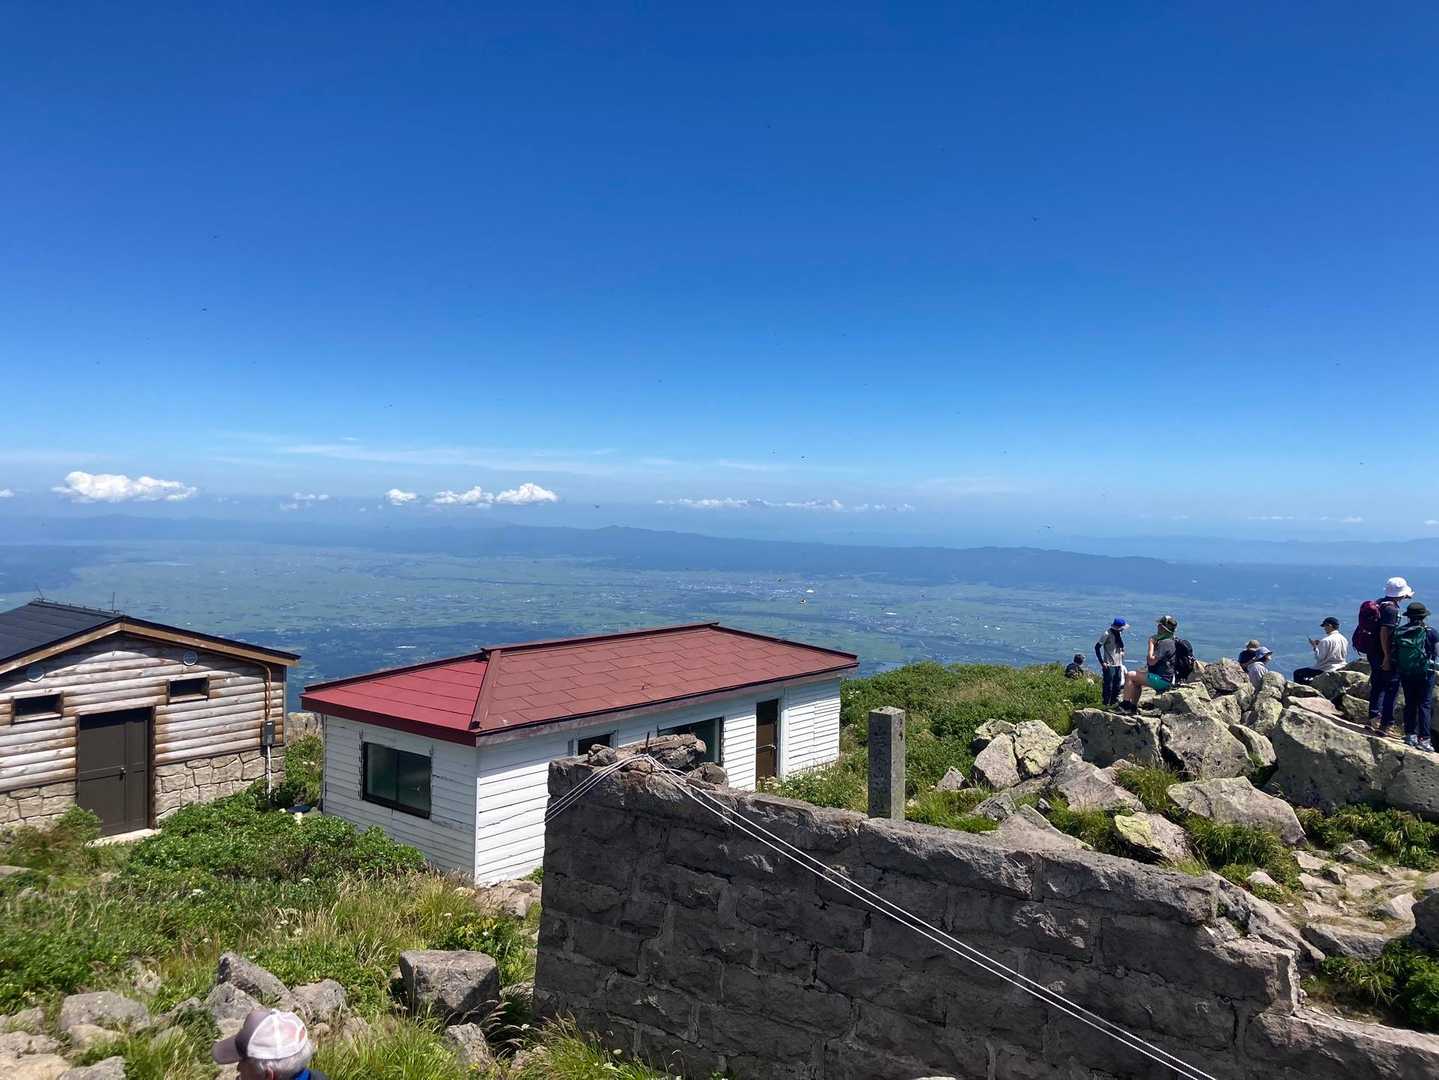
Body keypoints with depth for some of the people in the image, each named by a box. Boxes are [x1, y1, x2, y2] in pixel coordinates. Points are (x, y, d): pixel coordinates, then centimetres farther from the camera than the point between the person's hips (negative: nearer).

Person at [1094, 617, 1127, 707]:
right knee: (1108, 686, -4)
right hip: (1109, 665, -7)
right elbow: (1097, 647, -14)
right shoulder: (1107, 634, -13)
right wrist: (1102, 662, -17)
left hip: (1118, 665, 7)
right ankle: (1106, 705, 2)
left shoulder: (1119, 634, 9)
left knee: (1117, 686, 11)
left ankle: (1114, 703, 21)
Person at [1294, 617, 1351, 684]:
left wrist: (1315, 647, -4)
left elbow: (1319, 658, -17)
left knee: (1297, 673, -3)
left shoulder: (1326, 641, -18)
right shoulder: (1344, 639, 6)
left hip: (1326, 670, -9)